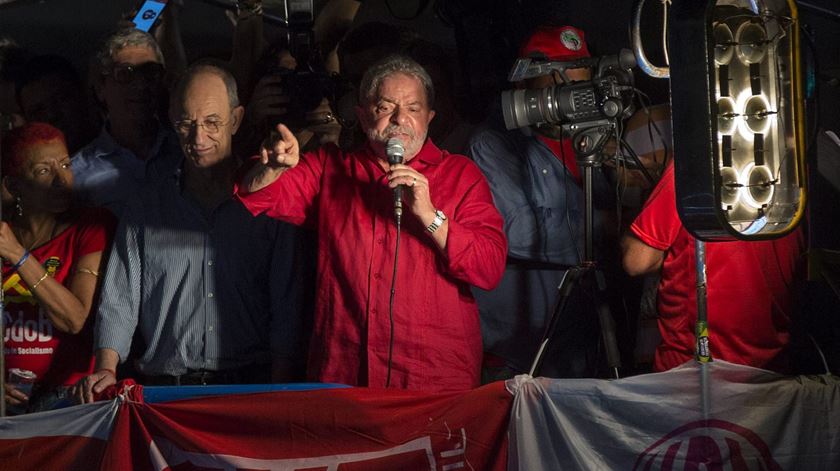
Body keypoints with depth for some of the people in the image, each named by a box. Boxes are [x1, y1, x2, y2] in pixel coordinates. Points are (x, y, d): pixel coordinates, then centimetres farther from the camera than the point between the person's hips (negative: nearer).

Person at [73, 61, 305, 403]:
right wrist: (106, 371, -7)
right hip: (164, 393, 1)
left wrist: (277, 395, -6)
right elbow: (119, 302, 10)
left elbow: (285, 311, 6)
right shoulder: (146, 208, 16)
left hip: (249, 386, -1)